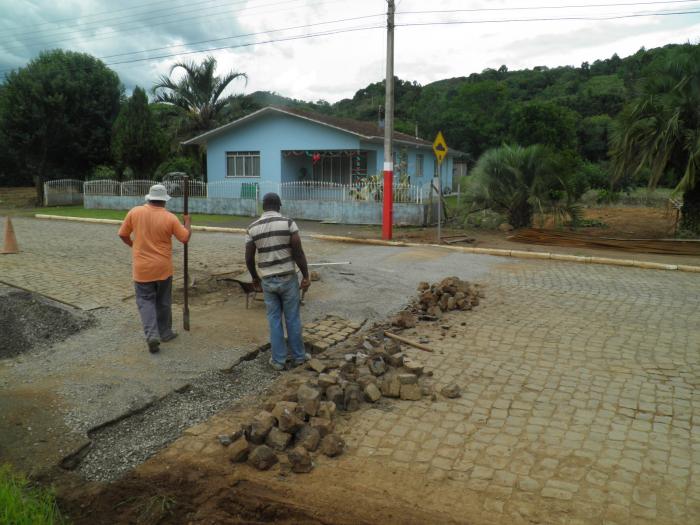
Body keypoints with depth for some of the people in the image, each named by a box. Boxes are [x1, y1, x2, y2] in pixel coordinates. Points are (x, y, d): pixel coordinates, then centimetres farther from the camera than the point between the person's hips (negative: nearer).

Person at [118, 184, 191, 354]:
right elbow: (185, 238, -4)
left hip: (142, 268, 0)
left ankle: (152, 335, -9)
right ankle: (165, 333, 26)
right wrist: (188, 222, 14)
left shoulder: (135, 212, -6)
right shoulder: (170, 218, -11)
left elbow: (123, 234, 2)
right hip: (163, 268, 0)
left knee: (145, 301, 7)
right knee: (163, 302, 16)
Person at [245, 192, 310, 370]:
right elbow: (298, 253, -11)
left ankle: (278, 360, 16)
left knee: (274, 319, 11)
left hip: (267, 280, 2)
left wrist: (255, 277, 18)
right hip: (288, 278, -1)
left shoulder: (252, 228, -2)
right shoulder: (288, 223, -9)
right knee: (292, 318, 11)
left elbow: (249, 259, 2)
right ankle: (298, 356, 22)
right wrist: (306, 276, -2)